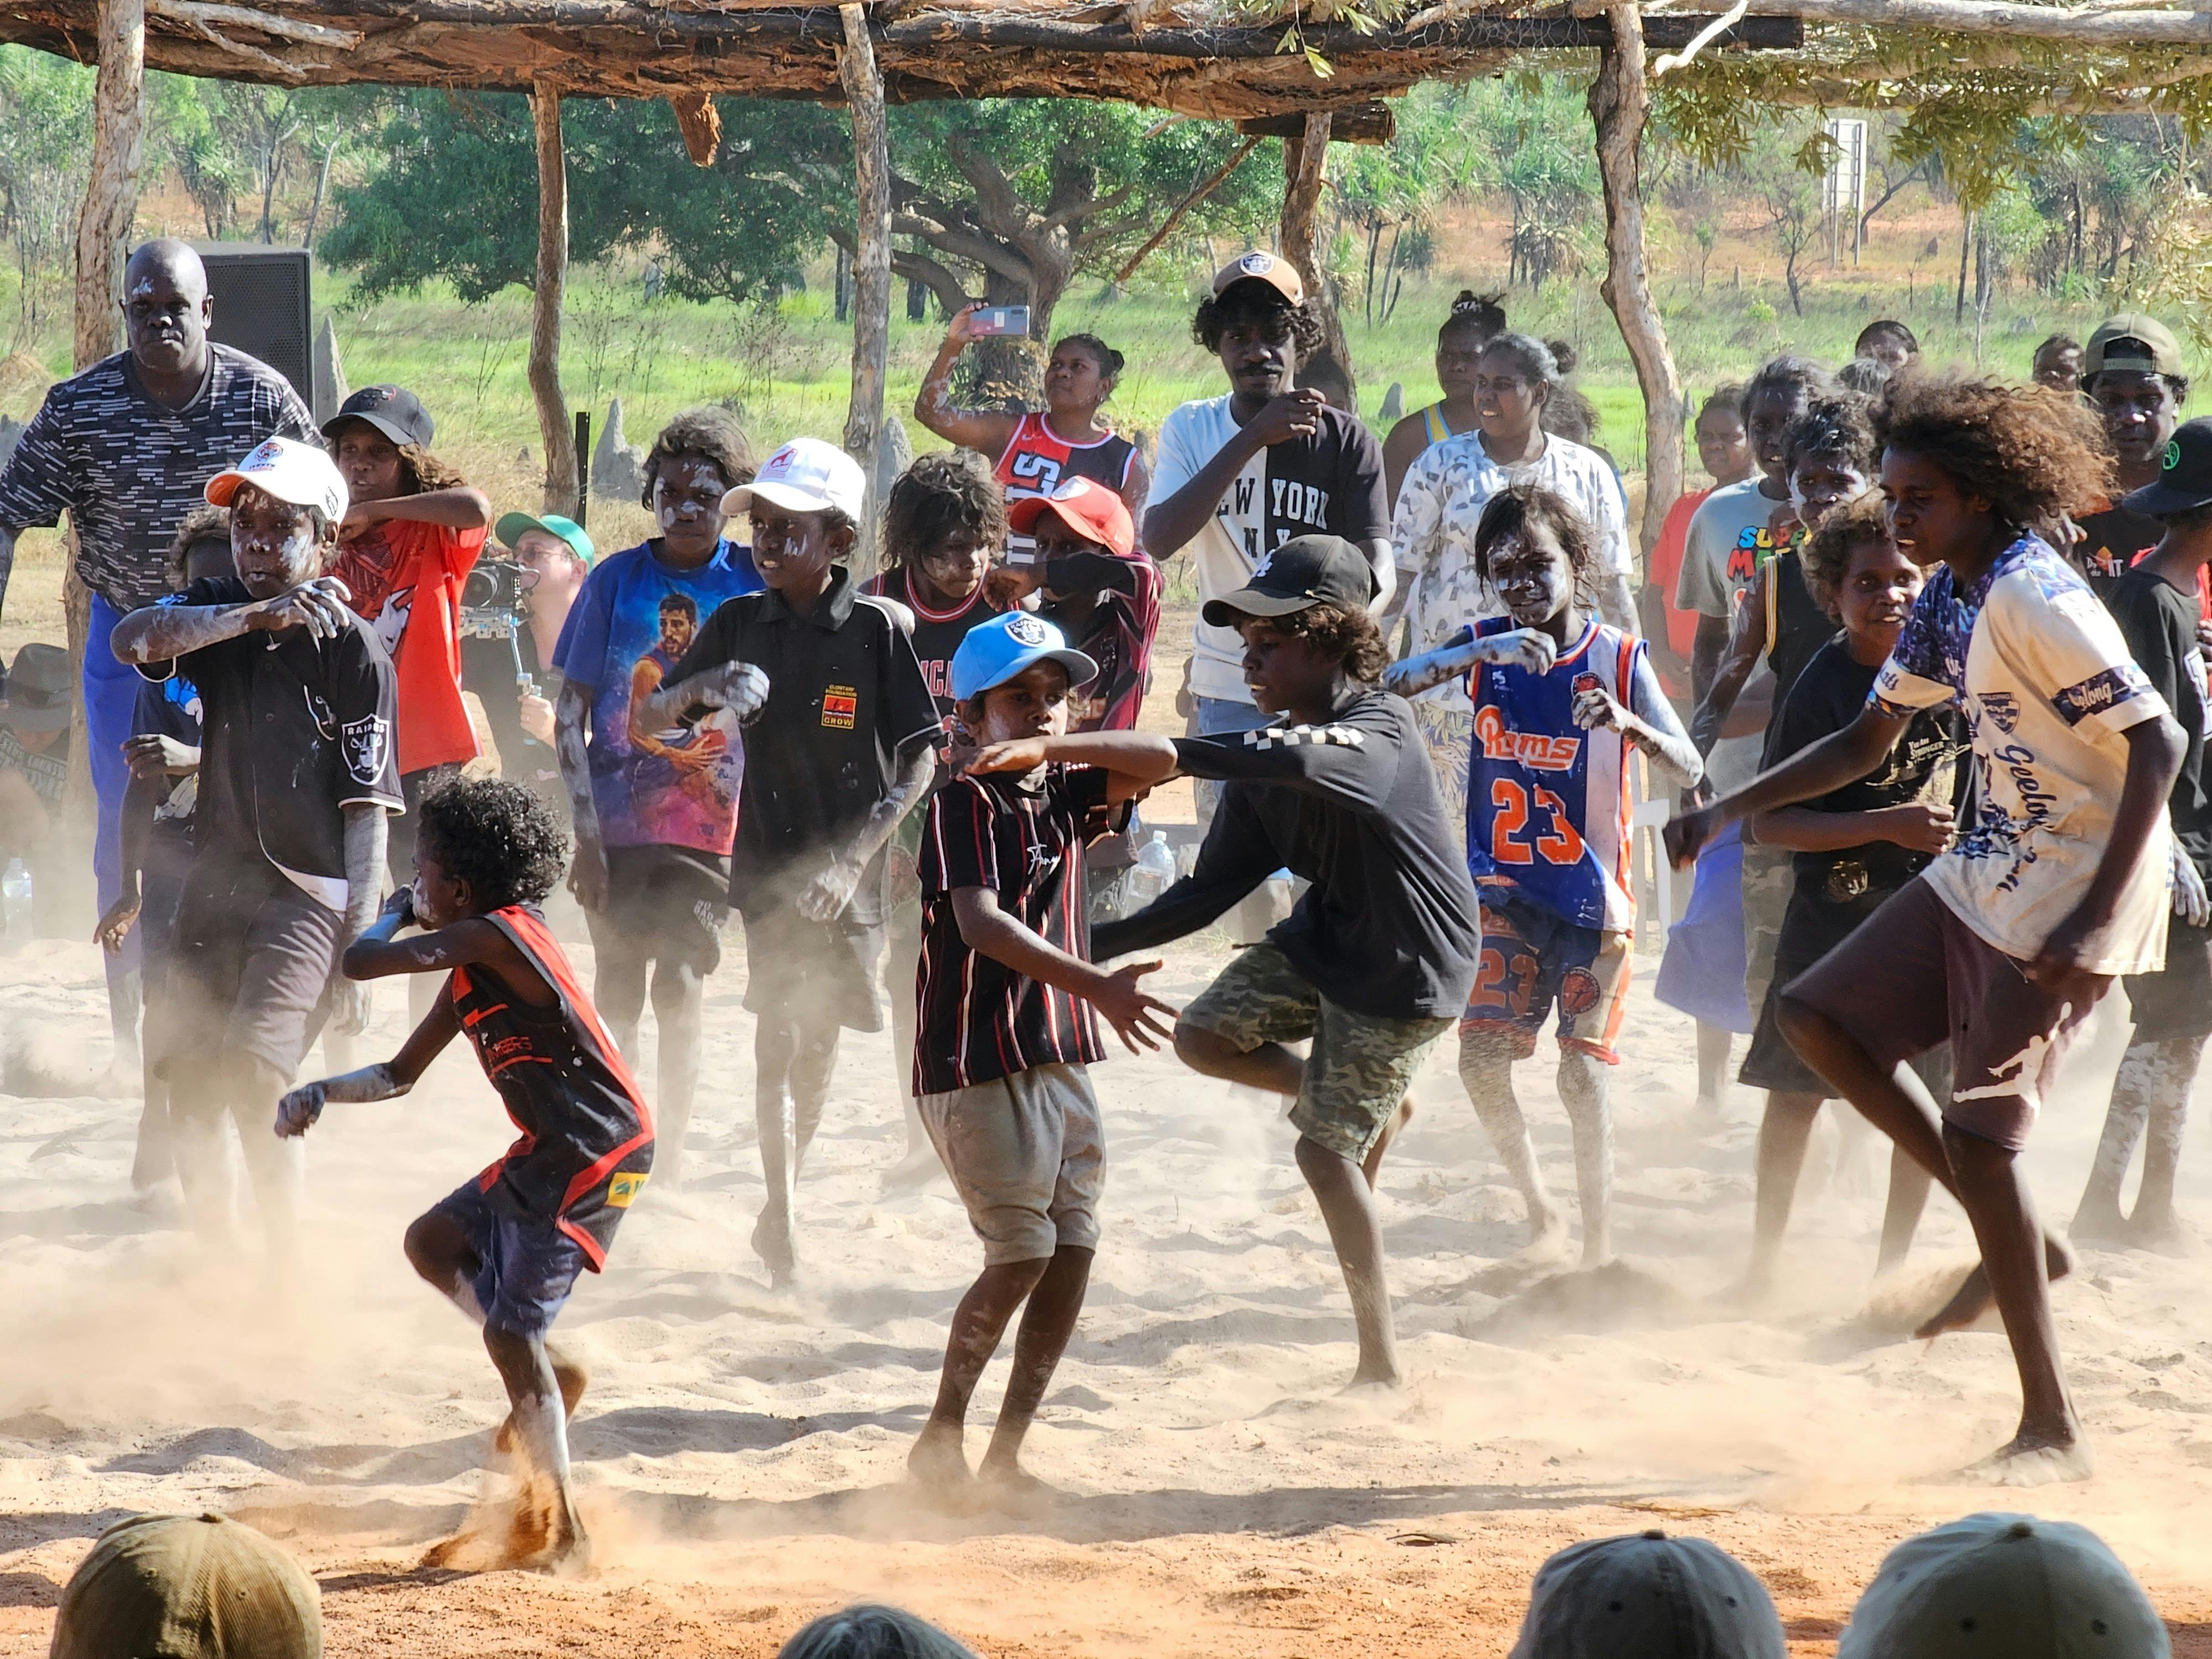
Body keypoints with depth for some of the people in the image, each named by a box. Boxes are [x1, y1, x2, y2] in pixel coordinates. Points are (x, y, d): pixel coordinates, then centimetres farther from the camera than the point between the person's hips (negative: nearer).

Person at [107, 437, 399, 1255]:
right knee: (190, 1082, 9)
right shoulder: (215, 612, 6)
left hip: (310, 889, -6)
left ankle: (285, 1274, -11)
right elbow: (132, 638, -17)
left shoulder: (352, 649, -8)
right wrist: (251, 618, -31)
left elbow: (366, 812, -10)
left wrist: (355, 948, -15)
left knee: (252, 1077, -20)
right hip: (216, 878, 6)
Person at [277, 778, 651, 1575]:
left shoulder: (492, 937, -16)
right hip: (550, 1152, 10)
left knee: (512, 1330, -10)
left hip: (597, 1155, -10)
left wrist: (398, 915, 5)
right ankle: (551, 1375, 22)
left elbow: (360, 964, -16)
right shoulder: (470, 973, 14)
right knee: (434, 1242, 21)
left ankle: (562, 1533, -7)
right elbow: (399, 1075, 22)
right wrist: (319, 1093, 5)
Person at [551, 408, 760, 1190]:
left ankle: (668, 1167, -4)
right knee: (617, 995, 6)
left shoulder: (754, 583, 0)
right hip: (618, 823, 1)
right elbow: (571, 716, 2)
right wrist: (584, 831, -6)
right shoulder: (618, 579, 0)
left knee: (680, 987, -12)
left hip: (709, 826, -1)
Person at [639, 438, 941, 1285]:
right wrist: (699, 687, -16)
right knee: (777, 1025, -11)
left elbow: (920, 760, -7)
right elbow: (652, 715, 7)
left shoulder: (875, 629, -8)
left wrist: (855, 856, -17)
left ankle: (781, 1205, 25)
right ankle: (782, 1213, -16)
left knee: (820, 1037, 10)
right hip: (769, 858, 1)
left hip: (848, 866, -1)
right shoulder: (739, 624, 1)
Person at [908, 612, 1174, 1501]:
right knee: (1022, 1250, -11)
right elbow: (981, 925, -24)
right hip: (980, 1060, -7)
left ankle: (1005, 1456, 9)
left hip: (1063, 1056, 7)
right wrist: (1095, 985, -35)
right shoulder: (966, 801, -10)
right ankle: (940, 1443, 3)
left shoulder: (1065, 795, 11)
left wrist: (1049, 748, -21)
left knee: (1073, 1248, 2)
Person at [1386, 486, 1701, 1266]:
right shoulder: (1486, 646, -2)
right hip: (1504, 889, 3)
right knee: (1482, 1062, -2)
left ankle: (1599, 1246, 2)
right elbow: (1388, 683, -19)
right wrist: (1481, 653, -33)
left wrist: (1630, 724, -33)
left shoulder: (1619, 659, -7)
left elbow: (1688, 769, -13)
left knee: (1582, 1069, -7)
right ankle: (1541, 1212, 20)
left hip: (1593, 896, -3)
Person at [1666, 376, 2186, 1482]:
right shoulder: (1945, 602, 8)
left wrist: (2094, 919, -29)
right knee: (1817, 1017, 10)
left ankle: (2053, 1433, -4)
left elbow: (2158, 742, -24)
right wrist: (1728, 811, 10)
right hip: (1986, 877, 10)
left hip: (2069, 894, -10)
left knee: (1981, 1133, -11)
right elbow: (1868, 742, 21)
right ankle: (2017, 1244, 14)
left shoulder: (2033, 602, -21)